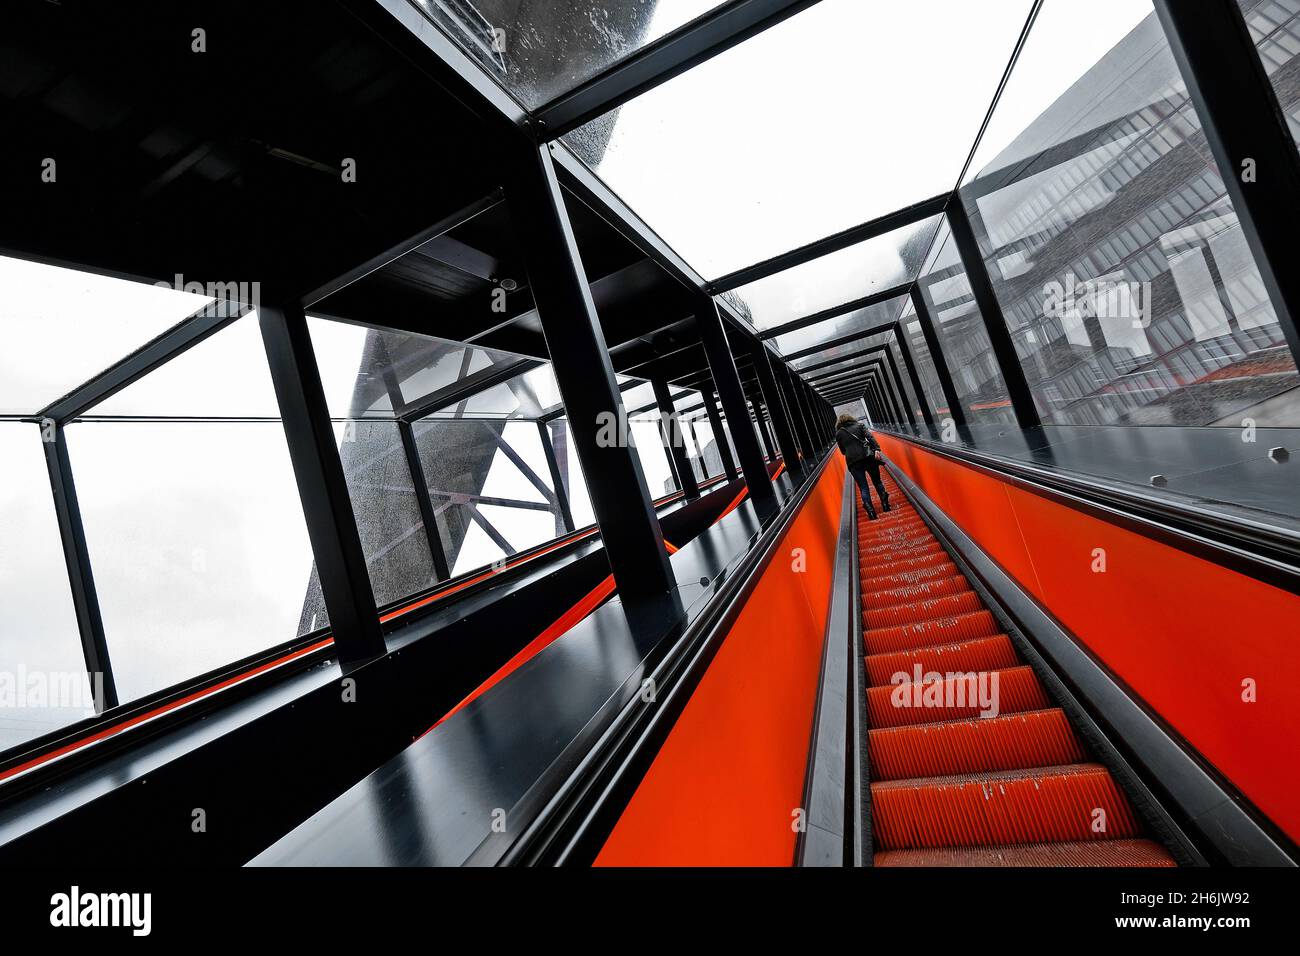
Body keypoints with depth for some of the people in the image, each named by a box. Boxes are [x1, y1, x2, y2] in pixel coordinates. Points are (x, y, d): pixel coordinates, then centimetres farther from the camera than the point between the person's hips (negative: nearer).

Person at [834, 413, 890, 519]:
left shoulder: (838, 433, 14)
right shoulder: (859, 425, 14)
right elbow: (870, 437, -3)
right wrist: (876, 449, -13)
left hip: (853, 462, 0)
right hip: (868, 457, 1)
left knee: (863, 488, 2)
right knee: (877, 482, 16)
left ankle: (871, 512, -7)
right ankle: (885, 506, 13)